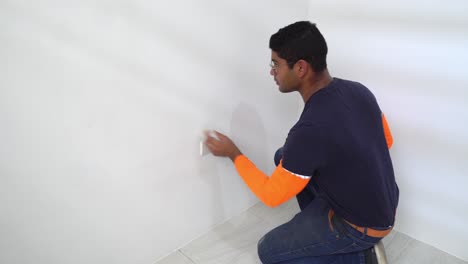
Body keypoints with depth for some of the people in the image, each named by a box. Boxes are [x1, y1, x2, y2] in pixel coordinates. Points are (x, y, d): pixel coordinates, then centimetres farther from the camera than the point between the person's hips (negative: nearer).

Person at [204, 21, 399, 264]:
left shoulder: (309, 130, -34)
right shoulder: (358, 90, -8)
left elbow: (272, 195, -19)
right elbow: (386, 141, 10)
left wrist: (234, 154, -8)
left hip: (365, 226, -7)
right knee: (285, 158, 12)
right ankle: (320, 231, 21)